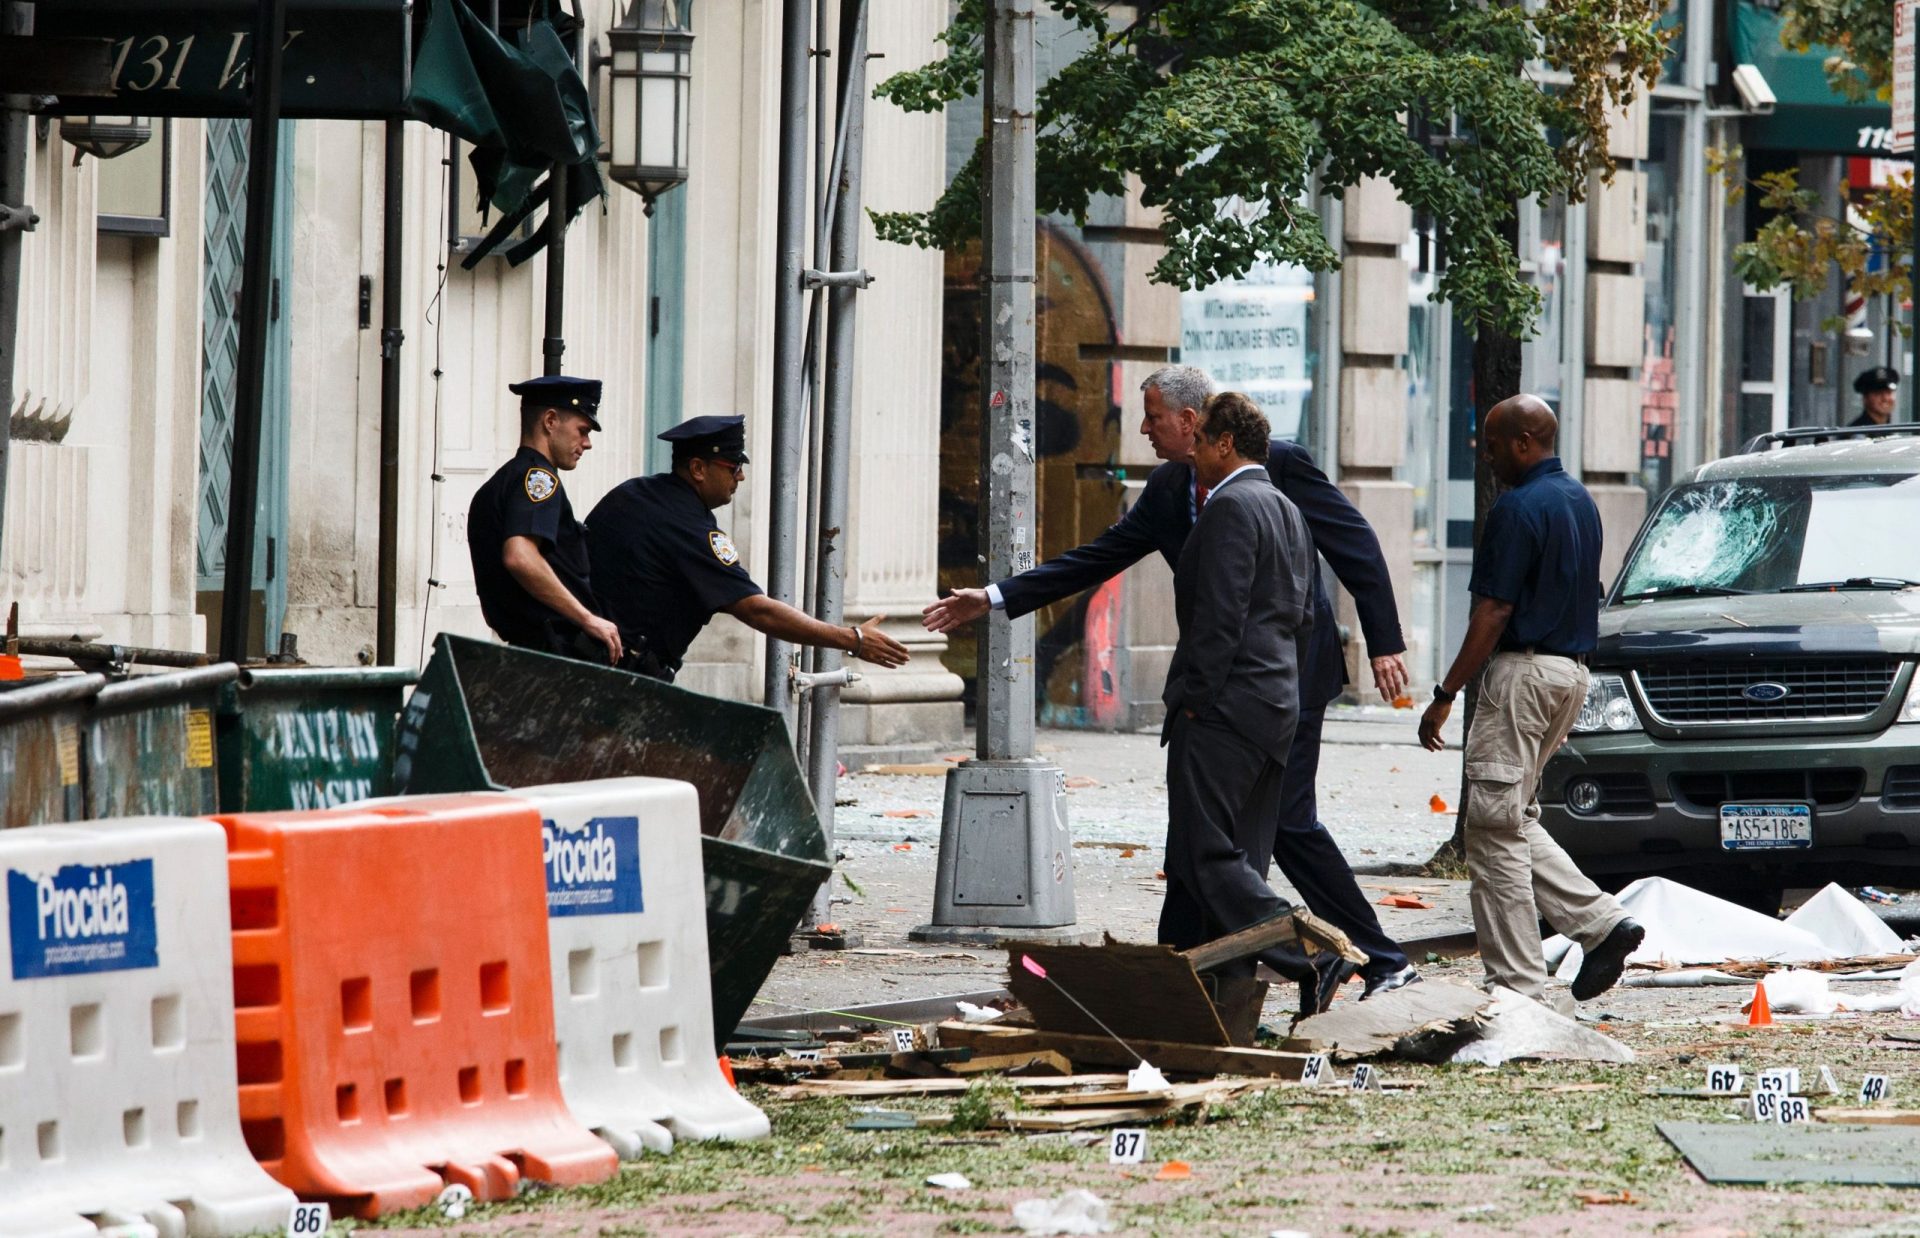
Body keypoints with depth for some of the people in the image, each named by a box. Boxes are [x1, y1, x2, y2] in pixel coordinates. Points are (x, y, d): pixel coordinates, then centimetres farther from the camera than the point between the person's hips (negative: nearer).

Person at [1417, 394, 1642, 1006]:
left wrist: (1445, 695, -15)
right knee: (1515, 820, 18)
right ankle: (1602, 920, 6)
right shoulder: (1580, 501, 14)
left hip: (1523, 671, -9)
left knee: (1494, 825, -4)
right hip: (1572, 669, 9)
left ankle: (1516, 984, -4)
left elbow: (1493, 615, -18)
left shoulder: (1520, 509, -15)